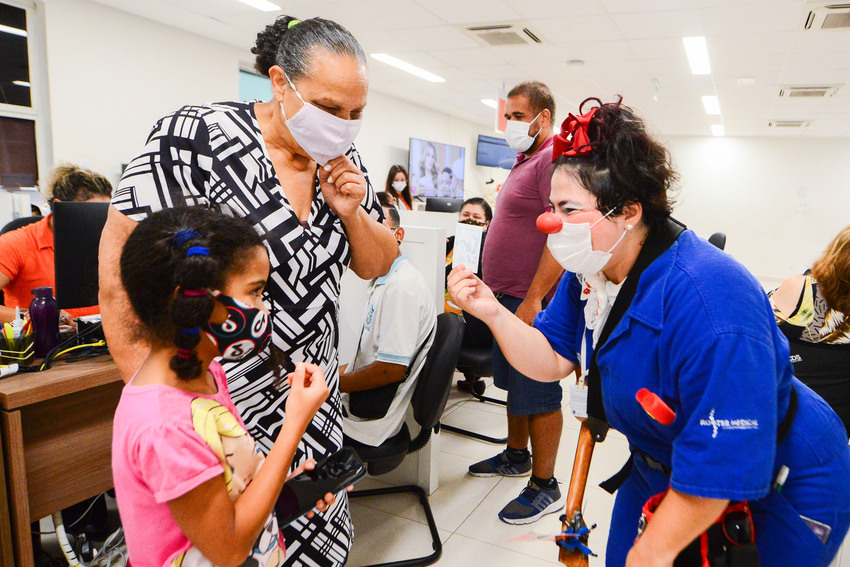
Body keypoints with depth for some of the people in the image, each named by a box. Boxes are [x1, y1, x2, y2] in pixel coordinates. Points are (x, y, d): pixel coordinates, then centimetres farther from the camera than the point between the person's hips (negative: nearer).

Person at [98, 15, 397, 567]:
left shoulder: (343, 162, 0)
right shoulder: (197, 137, -18)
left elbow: (376, 266, 8)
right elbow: (122, 257, -15)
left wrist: (351, 213, -12)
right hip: (219, 403, -5)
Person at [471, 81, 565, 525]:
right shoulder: (525, 161, 17)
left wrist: (533, 301, -26)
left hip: (532, 300, -10)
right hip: (508, 296, 10)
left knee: (537, 393, 0)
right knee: (513, 383, 20)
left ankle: (544, 486, 15)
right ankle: (516, 456, 38)